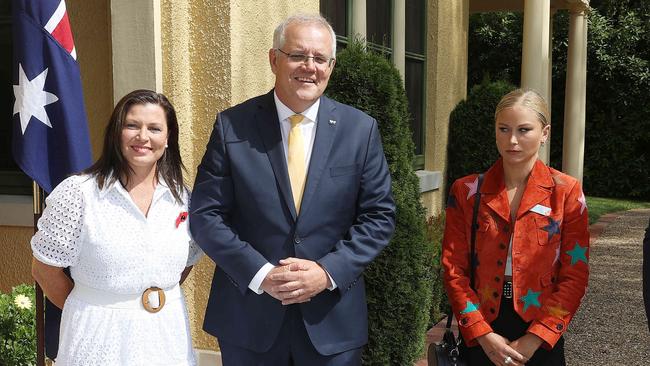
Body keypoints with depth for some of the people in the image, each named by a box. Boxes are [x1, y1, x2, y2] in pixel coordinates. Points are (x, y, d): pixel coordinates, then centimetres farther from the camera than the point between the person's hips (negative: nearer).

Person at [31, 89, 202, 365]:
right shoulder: (79, 193, -12)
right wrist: (90, 311, 1)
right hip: (101, 334, -3)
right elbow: (45, 269, -5)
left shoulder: (181, 197, 0)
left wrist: (159, 295, 2)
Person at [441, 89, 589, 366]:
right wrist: (483, 334, -12)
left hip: (541, 340, 0)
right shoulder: (466, 191, -2)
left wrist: (534, 339, -13)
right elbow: (454, 269, -3)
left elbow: (575, 275, -6)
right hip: (478, 338, 1)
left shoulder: (566, 192, -4)